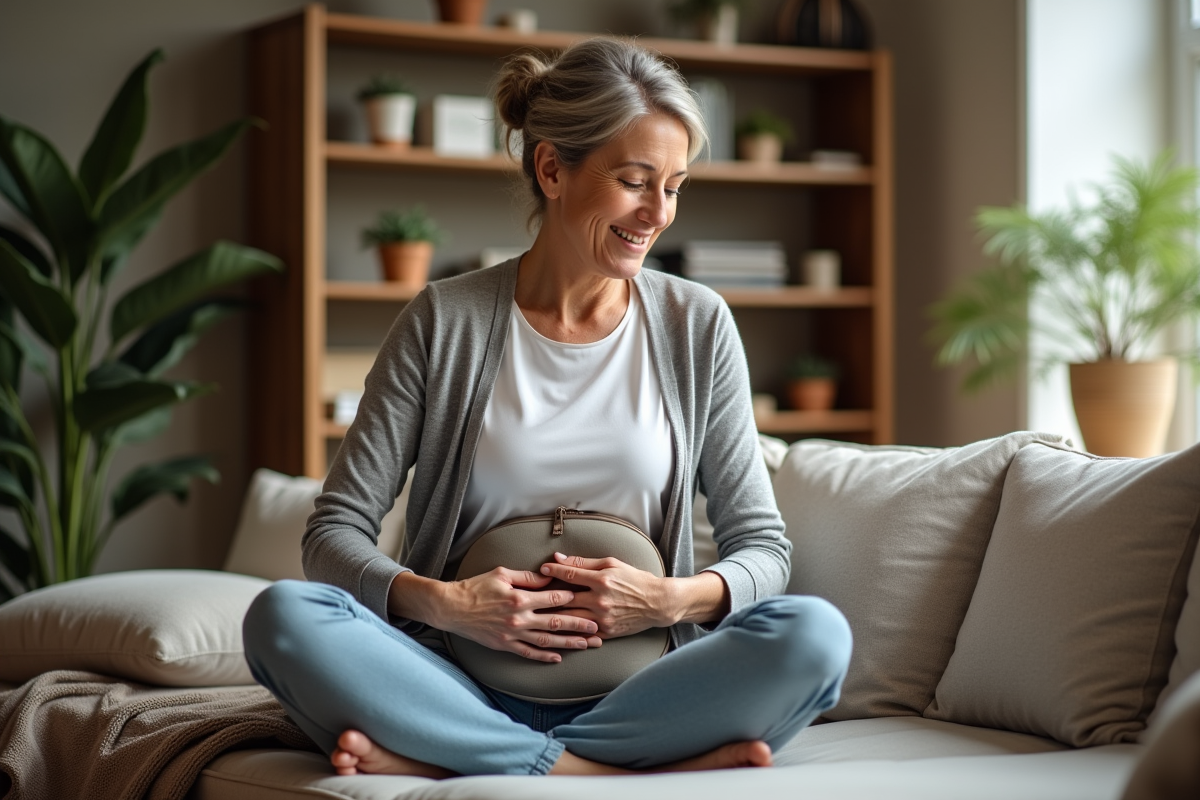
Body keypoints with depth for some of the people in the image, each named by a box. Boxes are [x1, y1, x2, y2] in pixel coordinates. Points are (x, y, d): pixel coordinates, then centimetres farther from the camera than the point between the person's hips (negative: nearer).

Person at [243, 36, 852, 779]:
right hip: (468, 680, -1)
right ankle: (606, 771, -30)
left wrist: (676, 599, -15)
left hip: (631, 682, 1)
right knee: (283, 616, -27)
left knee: (814, 634, -28)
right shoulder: (445, 322, 1)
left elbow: (762, 546, 6)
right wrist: (435, 600, -19)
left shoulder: (697, 326, 5)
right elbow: (335, 532, 0)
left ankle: (427, 757, -28)